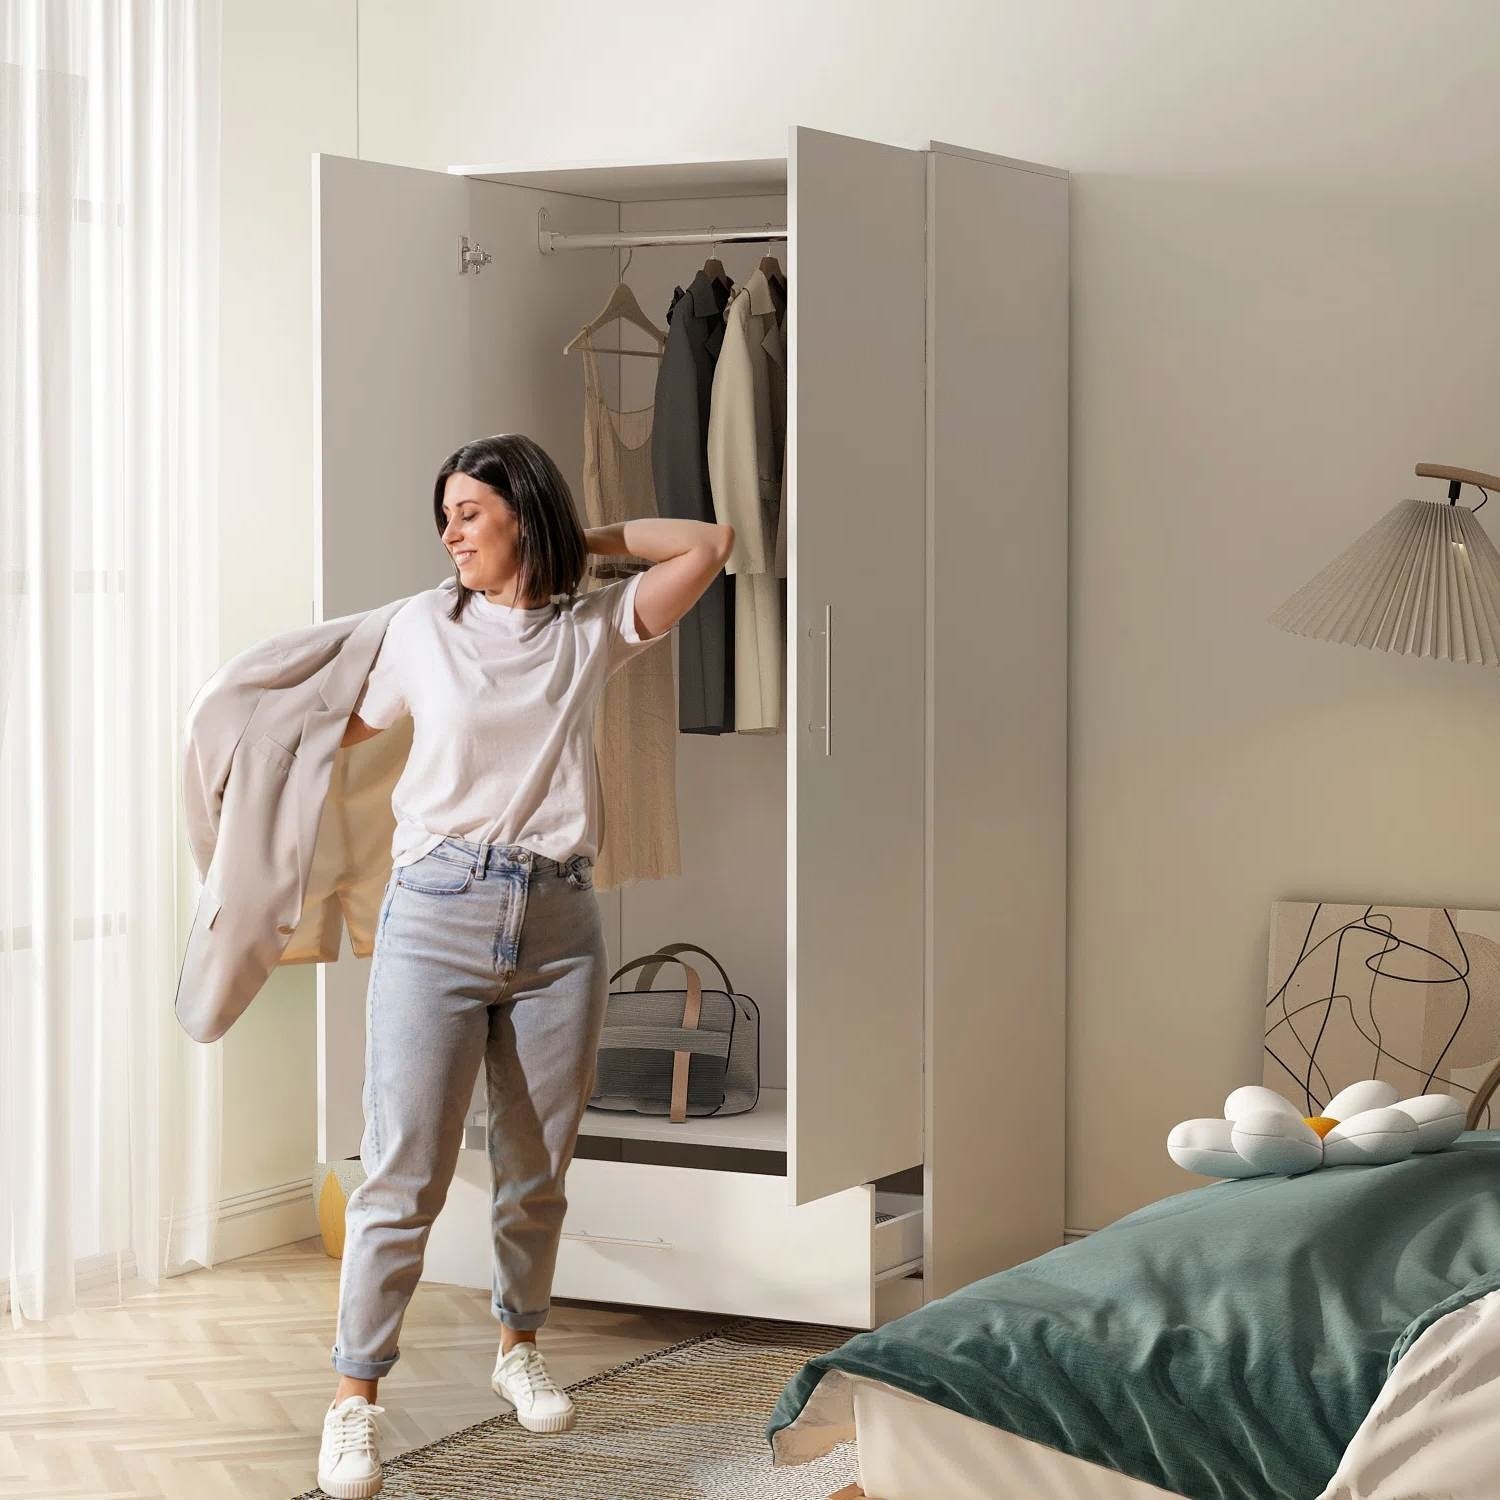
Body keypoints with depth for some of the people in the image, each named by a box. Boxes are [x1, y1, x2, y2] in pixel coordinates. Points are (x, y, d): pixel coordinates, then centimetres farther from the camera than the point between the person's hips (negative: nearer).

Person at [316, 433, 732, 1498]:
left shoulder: (592, 630, 7)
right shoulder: (426, 625, 7)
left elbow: (710, 544, 2)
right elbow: (357, 725, 23)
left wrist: (596, 538, 9)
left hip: (559, 923, 2)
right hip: (439, 910, -1)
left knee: (539, 1167, 11)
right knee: (404, 1171, -7)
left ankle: (521, 1347, 32)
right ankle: (357, 1398, -1)